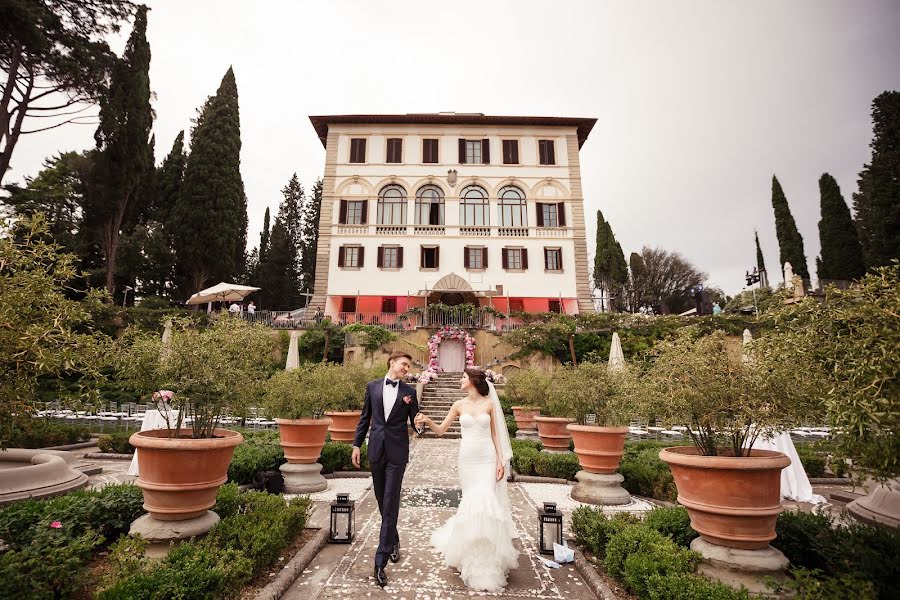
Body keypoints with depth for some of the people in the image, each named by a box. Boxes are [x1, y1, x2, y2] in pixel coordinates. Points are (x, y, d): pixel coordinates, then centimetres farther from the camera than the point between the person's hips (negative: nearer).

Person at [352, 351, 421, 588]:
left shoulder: (409, 391, 0)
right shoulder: (372, 386, 4)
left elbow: (415, 423, 3)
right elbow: (365, 418, 9)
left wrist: (420, 423, -20)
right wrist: (357, 445, 6)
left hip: (397, 452, -2)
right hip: (376, 450, 3)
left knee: (390, 504, -4)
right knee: (381, 501, 16)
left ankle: (380, 561, 0)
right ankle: (393, 542, 38)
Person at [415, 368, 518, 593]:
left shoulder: (489, 404, 1)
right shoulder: (459, 405, 4)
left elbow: (495, 434, 4)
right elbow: (441, 430, 3)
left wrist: (501, 460, -2)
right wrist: (427, 421, -17)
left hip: (487, 458, -1)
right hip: (467, 458, 2)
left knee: (484, 500, -9)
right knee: (472, 501, 5)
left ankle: (486, 559, 8)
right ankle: (473, 553, 26)